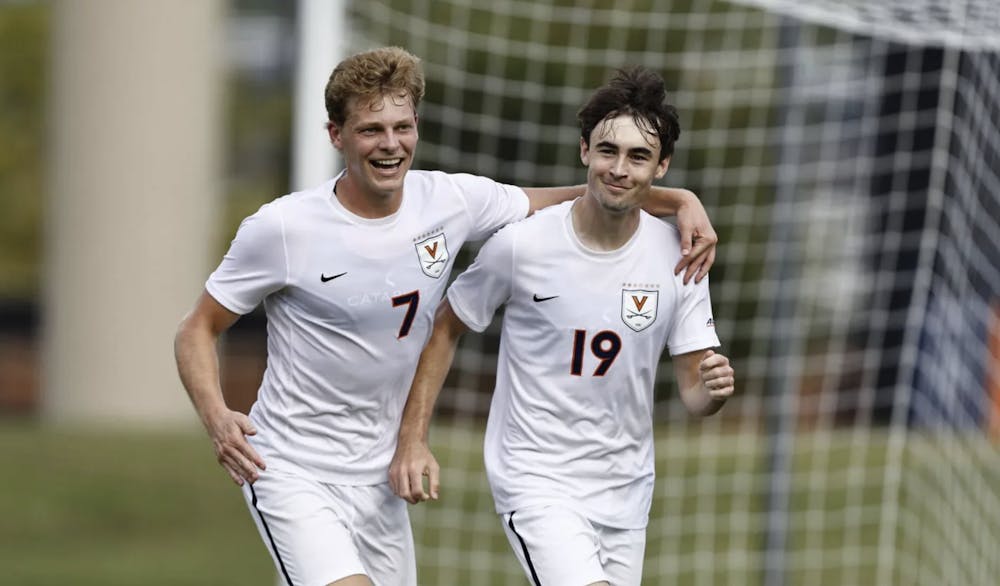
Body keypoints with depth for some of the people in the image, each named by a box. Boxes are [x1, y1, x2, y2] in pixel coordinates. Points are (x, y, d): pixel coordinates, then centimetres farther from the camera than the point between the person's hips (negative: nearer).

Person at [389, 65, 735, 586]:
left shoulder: (676, 256, -4)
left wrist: (713, 389, -24)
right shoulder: (521, 245, -13)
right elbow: (444, 330, 2)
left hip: (624, 490, 5)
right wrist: (412, 441, -4)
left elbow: (692, 393, 0)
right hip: (535, 479, -5)